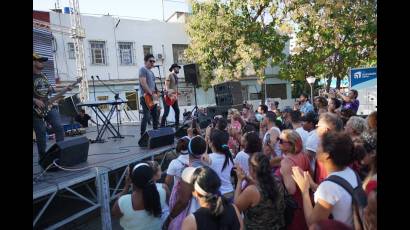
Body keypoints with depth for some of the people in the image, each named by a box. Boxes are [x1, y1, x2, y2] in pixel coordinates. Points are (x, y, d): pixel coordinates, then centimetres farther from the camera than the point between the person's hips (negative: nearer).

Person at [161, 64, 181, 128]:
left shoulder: (176, 76, 19)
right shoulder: (169, 75, -7)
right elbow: (166, 85, -17)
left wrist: (176, 95, 16)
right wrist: (168, 92, -29)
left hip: (174, 96, 9)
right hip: (168, 96, -9)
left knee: (177, 111, 9)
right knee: (166, 112, -11)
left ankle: (177, 126, 19)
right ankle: (162, 127, -5)